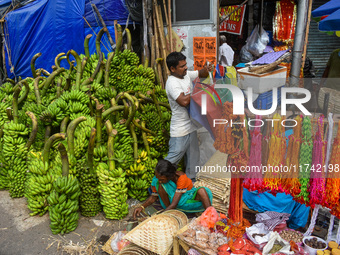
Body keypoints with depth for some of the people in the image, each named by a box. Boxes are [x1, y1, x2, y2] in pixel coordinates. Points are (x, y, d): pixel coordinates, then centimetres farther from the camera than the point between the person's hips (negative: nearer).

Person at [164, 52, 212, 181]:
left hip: (191, 125, 9)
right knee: (173, 158, 0)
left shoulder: (186, 74, 4)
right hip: (180, 130, -9)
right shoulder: (172, 83, -22)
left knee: (193, 157, 18)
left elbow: (200, 74, 18)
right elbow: (184, 101, -33)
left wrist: (205, 71, -5)